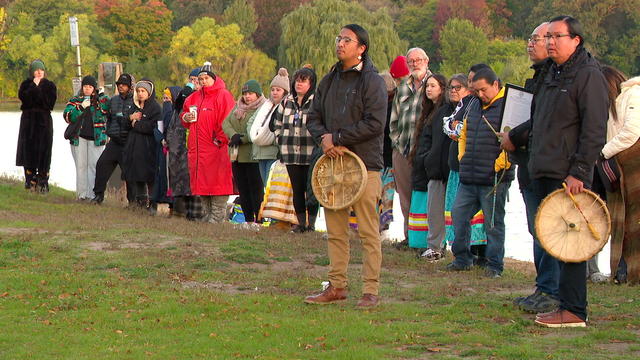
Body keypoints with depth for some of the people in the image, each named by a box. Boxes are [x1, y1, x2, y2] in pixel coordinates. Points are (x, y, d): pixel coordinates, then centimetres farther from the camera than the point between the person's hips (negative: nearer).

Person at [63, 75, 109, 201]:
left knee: (94, 166, -6)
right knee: (81, 166, 1)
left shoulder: (103, 100, 8)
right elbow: (67, 116, -2)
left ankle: (93, 195, -4)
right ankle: (82, 194, 4)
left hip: (96, 138, -1)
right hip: (79, 138, 1)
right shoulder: (75, 100, 10)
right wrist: (81, 107, -16)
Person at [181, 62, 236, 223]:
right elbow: (184, 113, 30)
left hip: (216, 149, -8)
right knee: (201, 181, 11)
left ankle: (218, 215, -3)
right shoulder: (194, 97, 16)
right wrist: (185, 117, 7)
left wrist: (220, 140, -16)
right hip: (197, 148, 8)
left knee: (216, 181, -7)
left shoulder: (223, 95, -7)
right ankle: (206, 214, 19)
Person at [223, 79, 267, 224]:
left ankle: (258, 221, -4)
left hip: (253, 157, -7)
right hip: (236, 156, 7)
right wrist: (233, 135, -12)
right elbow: (226, 123, 7)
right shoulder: (238, 107, 17)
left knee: (256, 190, -6)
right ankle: (248, 220, 18)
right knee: (242, 190, 11)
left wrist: (242, 139, -18)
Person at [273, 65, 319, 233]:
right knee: (297, 189, 9)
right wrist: (281, 140, 14)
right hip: (291, 153, 5)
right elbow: (277, 123, 23)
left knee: (311, 190, -2)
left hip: (311, 154, -5)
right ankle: (301, 223, 16)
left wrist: (318, 143, -11)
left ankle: (311, 223, 5)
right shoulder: (287, 101, 13)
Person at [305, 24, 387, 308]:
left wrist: (337, 139, -11)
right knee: (335, 231, 9)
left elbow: (374, 124, -14)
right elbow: (314, 117, 17)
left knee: (368, 232, -4)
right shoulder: (329, 81, 15)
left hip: (364, 164, -6)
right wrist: (324, 138, -4)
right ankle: (337, 286, 16)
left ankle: (371, 291, -1)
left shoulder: (372, 81, -5)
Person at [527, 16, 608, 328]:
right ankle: (564, 304, 14)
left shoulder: (588, 75, -8)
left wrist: (579, 172, -19)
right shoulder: (551, 74, 19)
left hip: (568, 176, -9)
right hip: (543, 173, 9)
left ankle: (574, 311, -8)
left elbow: (594, 130, -15)